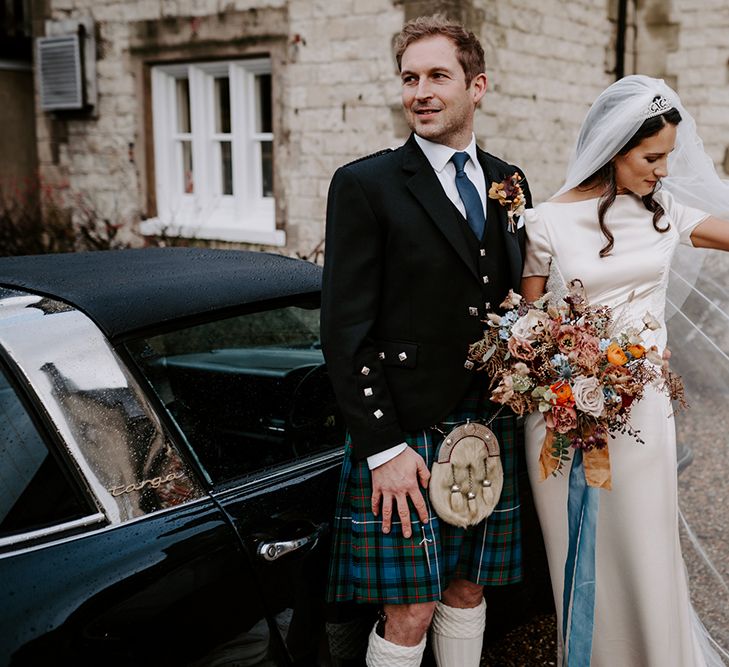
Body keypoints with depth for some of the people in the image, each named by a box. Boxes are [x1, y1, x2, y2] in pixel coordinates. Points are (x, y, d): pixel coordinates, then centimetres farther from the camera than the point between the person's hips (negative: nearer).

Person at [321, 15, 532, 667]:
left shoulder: (509, 183, 10)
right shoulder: (364, 185, -7)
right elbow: (345, 330, -10)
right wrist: (382, 447, -14)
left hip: (491, 431, 5)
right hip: (405, 437, -5)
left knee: (468, 590, 17)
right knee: (409, 613, 2)